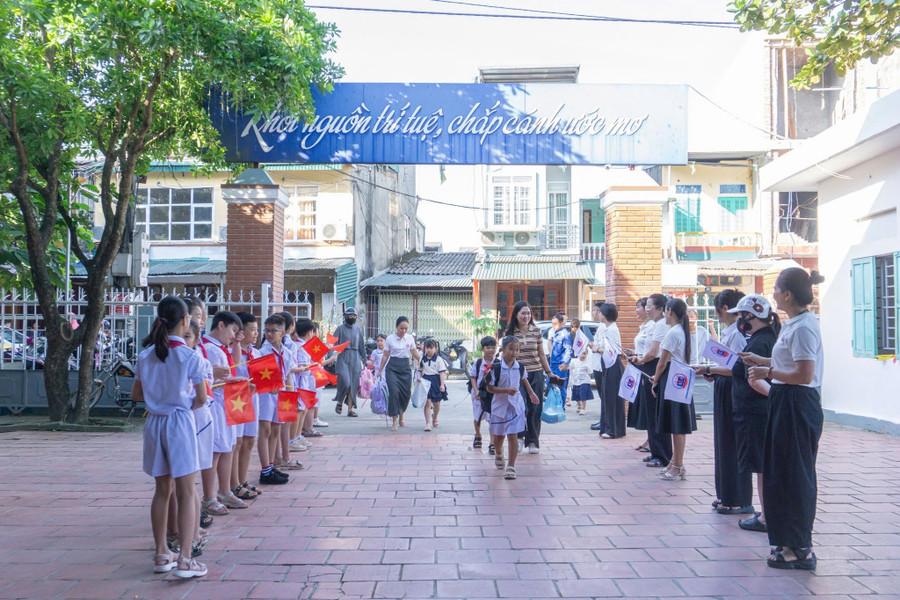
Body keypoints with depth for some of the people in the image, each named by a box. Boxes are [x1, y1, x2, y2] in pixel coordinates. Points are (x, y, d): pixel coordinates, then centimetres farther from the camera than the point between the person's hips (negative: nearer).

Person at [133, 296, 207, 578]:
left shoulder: (146, 355, 2)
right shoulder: (190, 356, -12)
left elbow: (137, 395, 10)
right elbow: (201, 398, -7)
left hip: (154, 422, 5)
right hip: (180, 422, -5)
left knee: (162, 490, 15)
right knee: (186, 493, 0)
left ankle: (161, 554, 22)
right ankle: (184, 559, -3)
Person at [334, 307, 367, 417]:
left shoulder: (358, 329, 11)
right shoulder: (340, 329, 0)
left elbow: (362, 345, 16)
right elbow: (334, 344, -3)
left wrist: (364, 359, 16)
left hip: (355, 358, 4)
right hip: (343, 357, -4)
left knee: (354, 384, 2)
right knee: (345, 382, -14)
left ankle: (350, 409, 8)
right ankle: (340, 402, 12)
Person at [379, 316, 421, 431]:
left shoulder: (410, 338, 4)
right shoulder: (390, 338, -2)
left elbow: (414, 353, 13)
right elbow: (385, 356, 3)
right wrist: (380, 370, 3)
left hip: (405, 367, 3)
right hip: (392, 367, -3)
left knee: (406, 393, 4)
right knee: (394, 391, -17)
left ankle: (401, 417, 28)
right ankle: (394, 421, -10)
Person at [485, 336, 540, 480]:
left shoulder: (520, 367, -4)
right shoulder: (496, 367, -17)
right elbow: (489, 388, -15)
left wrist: (531, 393, 26)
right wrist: (506, 390, -25)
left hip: (515, 405, 1)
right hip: (499, 405, -1)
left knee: (513, 436, -4)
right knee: (498, 435, 15)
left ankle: (511, 466, 1)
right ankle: (499, 455, 46)